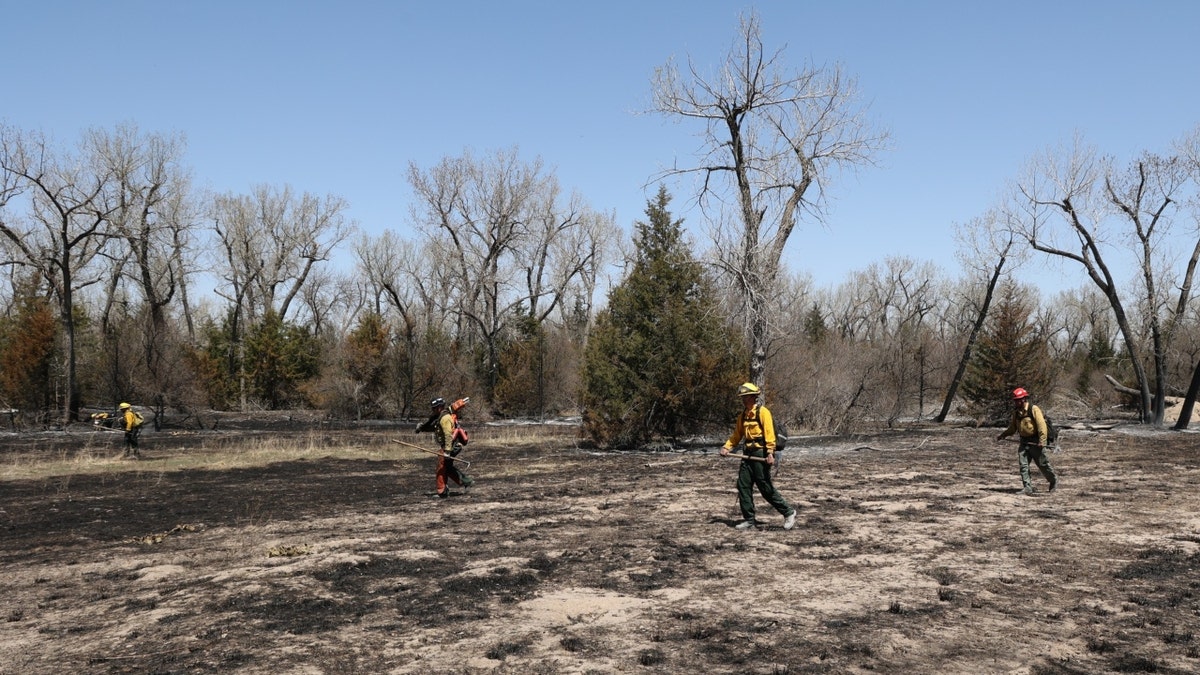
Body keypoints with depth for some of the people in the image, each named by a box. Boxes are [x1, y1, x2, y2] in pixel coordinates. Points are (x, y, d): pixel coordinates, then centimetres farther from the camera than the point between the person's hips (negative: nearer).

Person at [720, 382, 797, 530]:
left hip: (761, 454, -8)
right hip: (748, 454, 8)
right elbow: (737, 434, 16)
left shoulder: (762, 412, -9)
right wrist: (726, 447, 2)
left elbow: (769, 433, -17)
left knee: (766, 488, -5)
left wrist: (770, 452, -26)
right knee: (743, 485, 3)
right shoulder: (743, 415, 14)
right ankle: (749, 519, 12)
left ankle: (789, 512, 9)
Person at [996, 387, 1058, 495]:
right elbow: (1013, 427, 18)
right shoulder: (1016, 412, 7)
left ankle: (1054, 480, 29)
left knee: (1043, 464, 5)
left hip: (1035, 442, -6)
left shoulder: (1034, 409, -13)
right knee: (1023, 465, -3)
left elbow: (1042, 426, -18)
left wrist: (1042, 441, -24)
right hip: (1024, 442, 6)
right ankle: (1028, 487, -1)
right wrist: (1003, 435, 8)